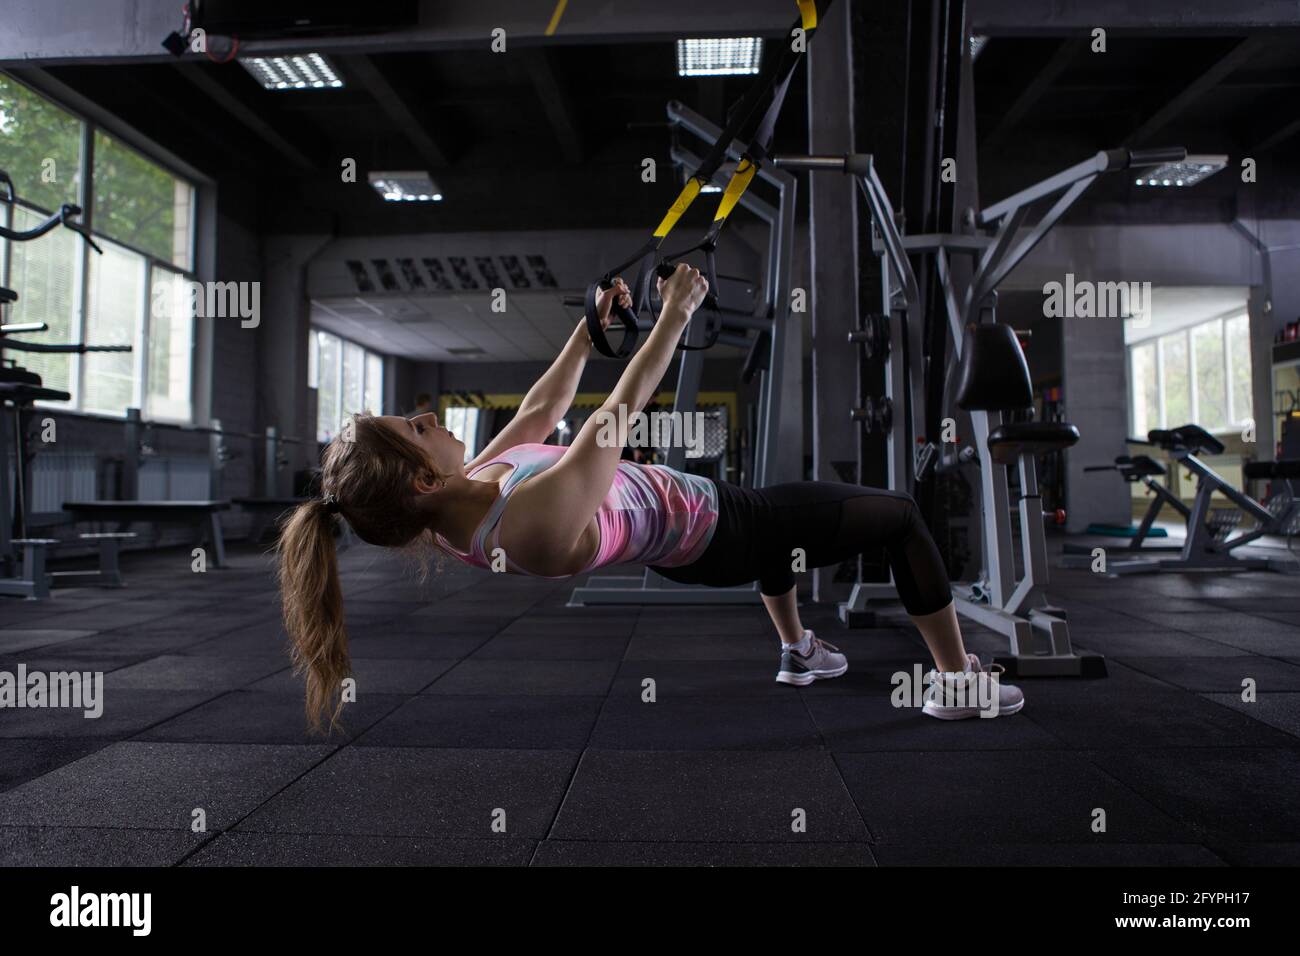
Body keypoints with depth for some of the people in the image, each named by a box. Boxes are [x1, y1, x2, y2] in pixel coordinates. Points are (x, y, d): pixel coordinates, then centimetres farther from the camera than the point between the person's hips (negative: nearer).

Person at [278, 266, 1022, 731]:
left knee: (777, 502, 39)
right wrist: (676, 313, -17)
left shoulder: (463, 503, -11)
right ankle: (960, 682, 22)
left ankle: (799, 652, 49)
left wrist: (592, 324, 6)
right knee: (901, 516, 7)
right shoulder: (539, 519, -38)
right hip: (717, 537, -9)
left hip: (683, 546, 9)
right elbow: (623, 407, -29)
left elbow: (540, 411, 1)